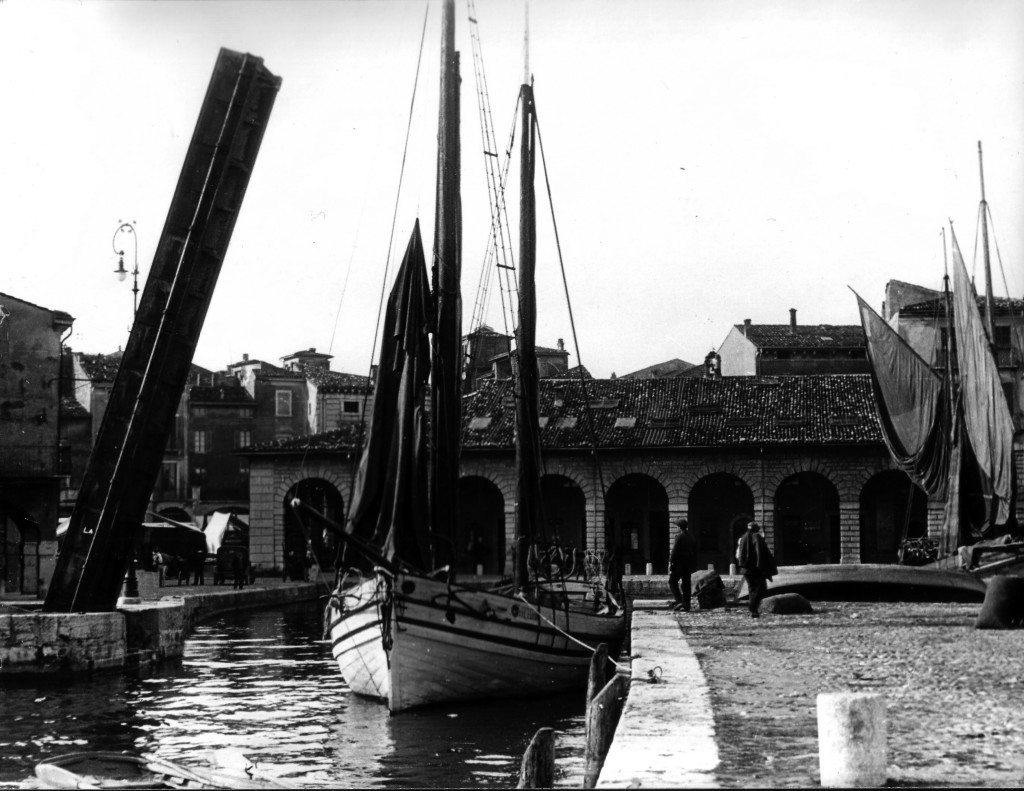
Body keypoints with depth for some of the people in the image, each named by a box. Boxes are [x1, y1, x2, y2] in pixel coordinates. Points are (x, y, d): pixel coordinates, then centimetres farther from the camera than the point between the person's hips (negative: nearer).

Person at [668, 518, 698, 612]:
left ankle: (679, 601, -13)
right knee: (686, 584, 8)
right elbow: (695, 552, 13)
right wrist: (694, 565, 17)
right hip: (689, 562, 7)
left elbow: (675, 551, -16)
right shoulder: (692, 537, 10)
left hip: (679, 562, -7)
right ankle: (686, 606, 7)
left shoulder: (679, 536, -12)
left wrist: (671, 563, -13)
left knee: (672, 582, 2)